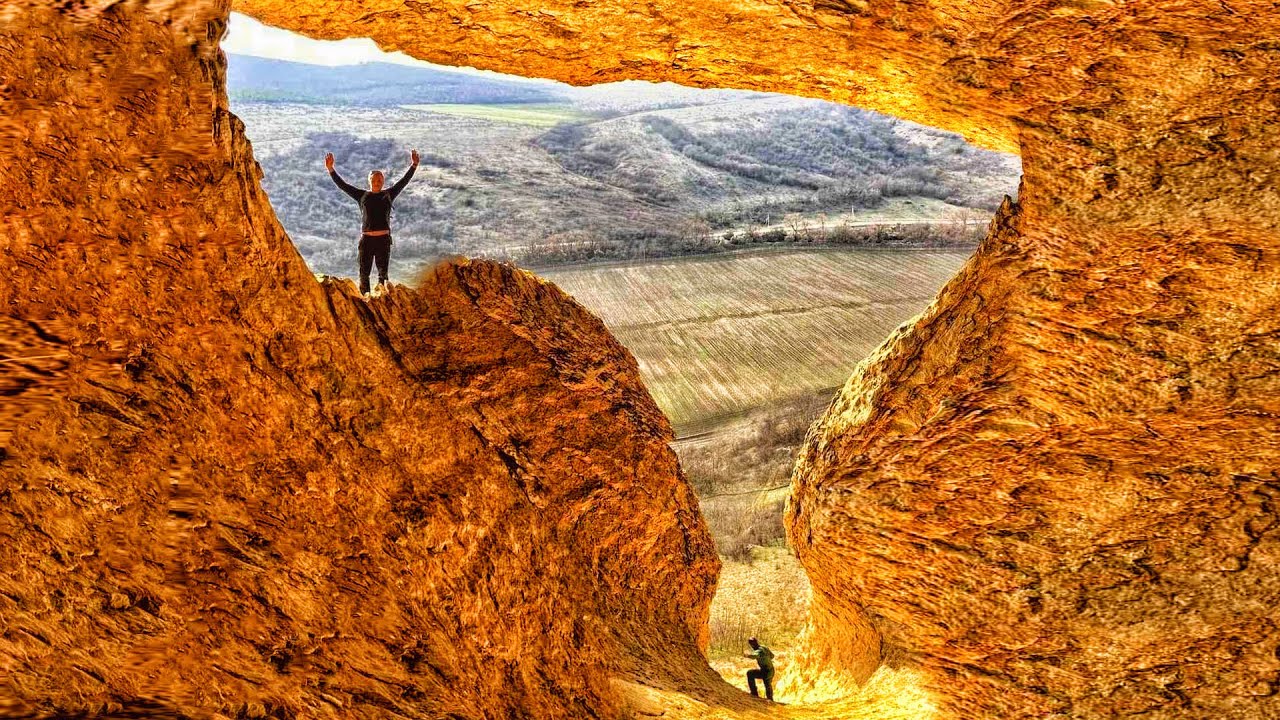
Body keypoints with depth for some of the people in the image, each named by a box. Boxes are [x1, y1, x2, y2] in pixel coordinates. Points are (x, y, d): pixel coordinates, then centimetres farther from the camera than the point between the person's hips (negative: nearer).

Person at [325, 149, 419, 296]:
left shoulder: (388, 195, 11)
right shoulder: (362, 195, 11)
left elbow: (404, 182, 9)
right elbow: (342, 185, 9)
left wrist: (414, 166, 2)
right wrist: (331, 169, 2)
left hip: (384, 239, 0)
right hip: (366, 239, 0)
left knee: (383, 271, -5)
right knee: (364, 271, 0)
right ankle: (365, 296, 2)